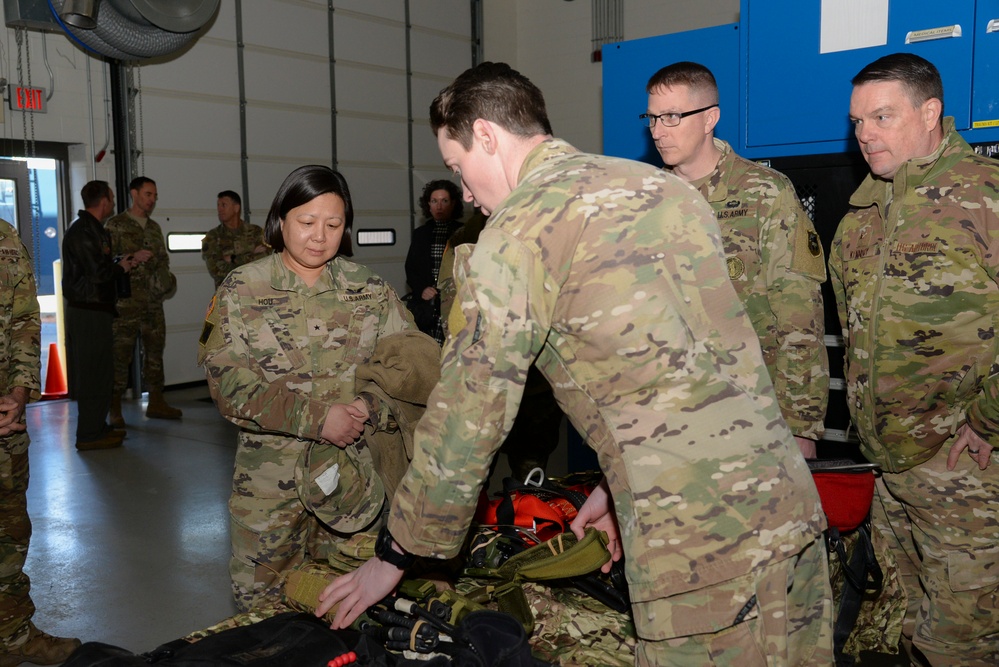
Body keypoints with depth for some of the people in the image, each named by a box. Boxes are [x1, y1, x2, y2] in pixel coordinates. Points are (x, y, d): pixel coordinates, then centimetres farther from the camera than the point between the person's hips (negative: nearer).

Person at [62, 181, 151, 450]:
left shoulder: (93, 230, 17)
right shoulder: (82, 232, -16)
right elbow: (100, 273, -21)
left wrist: (131, 257, 10)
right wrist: (125, 266, -5)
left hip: (94, 310, 10)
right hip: (88, 313, -10)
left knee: (96, 373, 15)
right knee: (94, 374, -5)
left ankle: (97, 427, 24)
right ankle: (89, 435, 2)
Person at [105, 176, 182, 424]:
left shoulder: (154, 227, 17)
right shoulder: (115, 225, -2)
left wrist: (166, 279, 3)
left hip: (153, 301, 6)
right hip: (126, 301, -6)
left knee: (155, 350, 10)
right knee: (120, 354, -4)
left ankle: (156, 403, 20)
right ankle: (115, 410, 2)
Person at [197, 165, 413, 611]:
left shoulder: (369, 289, 4)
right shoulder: (242, 290, -1)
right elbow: (228, 382, -12)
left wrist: (372, 405, -22)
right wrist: (317, 417, -22)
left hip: (354, 472, 2)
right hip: (271, 479, -1)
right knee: (262, 603, 7)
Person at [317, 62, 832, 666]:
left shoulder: (520, 232, -8)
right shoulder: (662, 184, 15)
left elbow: (467, 415, -6)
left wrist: (395, 555, 8)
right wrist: (619, 487, 27)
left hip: (697, 532, -8)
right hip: (791, 502, 8)